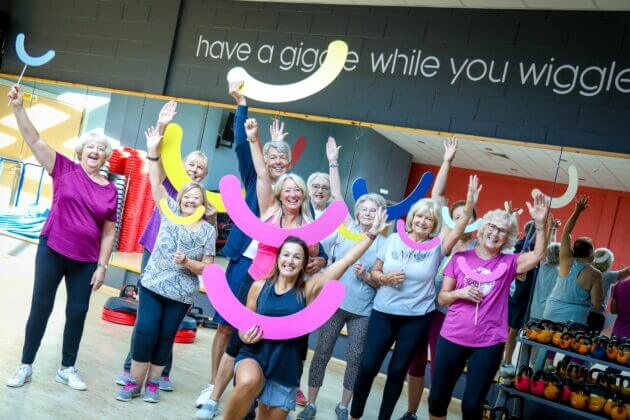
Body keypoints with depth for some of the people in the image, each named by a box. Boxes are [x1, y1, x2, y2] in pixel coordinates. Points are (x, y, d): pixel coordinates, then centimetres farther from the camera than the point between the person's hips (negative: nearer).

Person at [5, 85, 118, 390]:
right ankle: (26, 365, 19)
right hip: (52, 250, -2)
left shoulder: (111, 191, 2)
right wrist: (19, 107, -22)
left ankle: (67, 369, 23)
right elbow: (33, 140, -10)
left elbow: (109, 233, 3)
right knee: (41, 306, 5)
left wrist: (102, 267, 0)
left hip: (86, 261, 2)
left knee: (77, 312, 7)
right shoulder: (65, 169, -2)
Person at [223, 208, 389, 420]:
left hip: (285, 369, 2)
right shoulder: (259, 286, -2)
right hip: (253, 356, -1)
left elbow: (346, 260, -8)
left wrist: (372, 233, -8)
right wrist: (246, 335, -13)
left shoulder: (308, 290, -5)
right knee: (249, 382, -35)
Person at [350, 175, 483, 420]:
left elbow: (458, 232, -23)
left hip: (417, 318, -1)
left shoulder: (437, 245, -5)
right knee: (368, 366, 2)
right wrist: (385, 278, -16)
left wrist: (469, 207, -37)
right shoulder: (394, 240, -1)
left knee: (398, 370, 10)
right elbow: (374, 272, 6)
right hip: (383, 313, 1)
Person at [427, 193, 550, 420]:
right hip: (452, 338, 1)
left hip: (488, 344, -1)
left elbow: (538, 255, -17)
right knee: (438, 397, 11)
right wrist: (460, 293, -15)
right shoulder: (460, 258, 1)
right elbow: (442, 298, 5)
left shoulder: (508, 262, 1)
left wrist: (540, 224, -28)